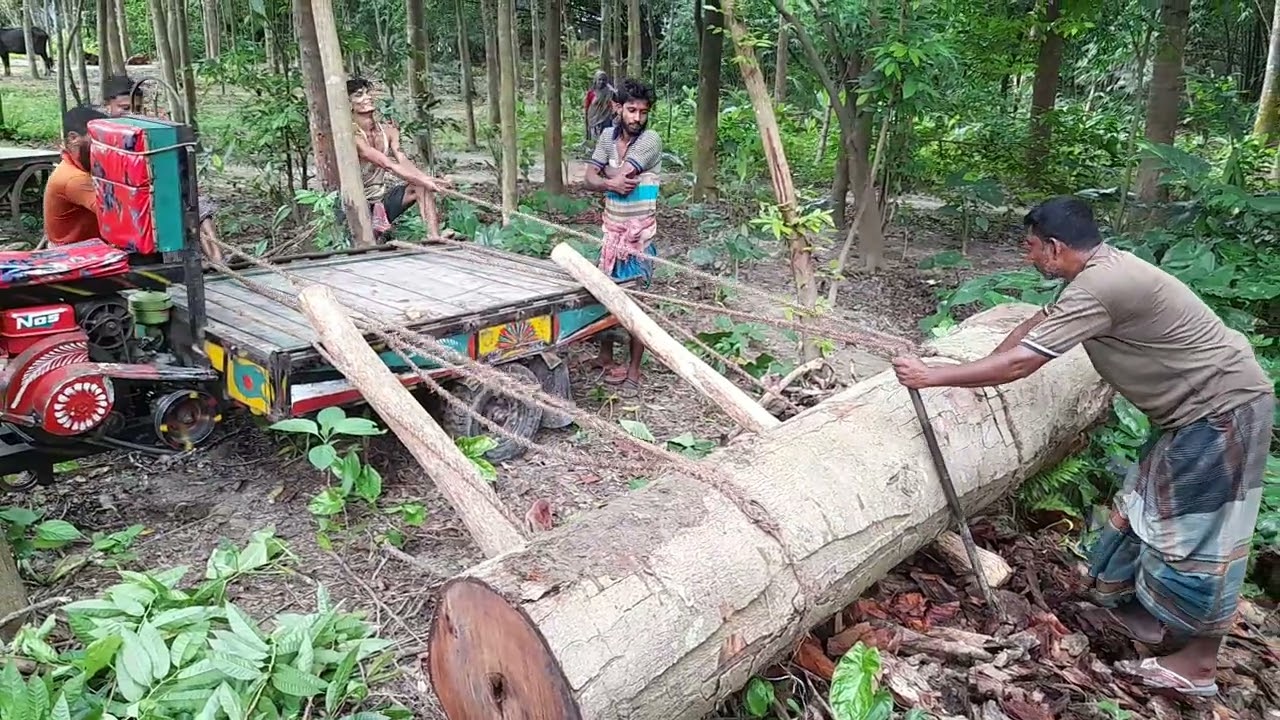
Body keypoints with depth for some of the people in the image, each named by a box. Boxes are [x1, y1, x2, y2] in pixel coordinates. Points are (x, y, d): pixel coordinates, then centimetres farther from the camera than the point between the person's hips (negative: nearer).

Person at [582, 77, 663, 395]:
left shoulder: (650, 140, -15)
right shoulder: (608, 136, 4)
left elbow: (618, 176, -20)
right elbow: (590, 179, 0)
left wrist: (607, 172, 1)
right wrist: (610, 183, -20)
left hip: (638, 235, -6)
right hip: (612, 230, 6)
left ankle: (634, 370, 11)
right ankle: (605, 356, 32)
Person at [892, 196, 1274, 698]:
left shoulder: (1099, 286, -27)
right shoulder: (1101, 268, 5)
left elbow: (1021, 362, -28)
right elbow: (1036, 324, 17)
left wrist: (933, 377, -22)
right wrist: (980, 369, 13)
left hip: (1222, 408, -10)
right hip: (1195, 405, 10)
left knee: (1197, 532, -1)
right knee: (1147, 510, 17)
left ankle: (1199, 665, 12)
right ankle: (1142, 611, 32)